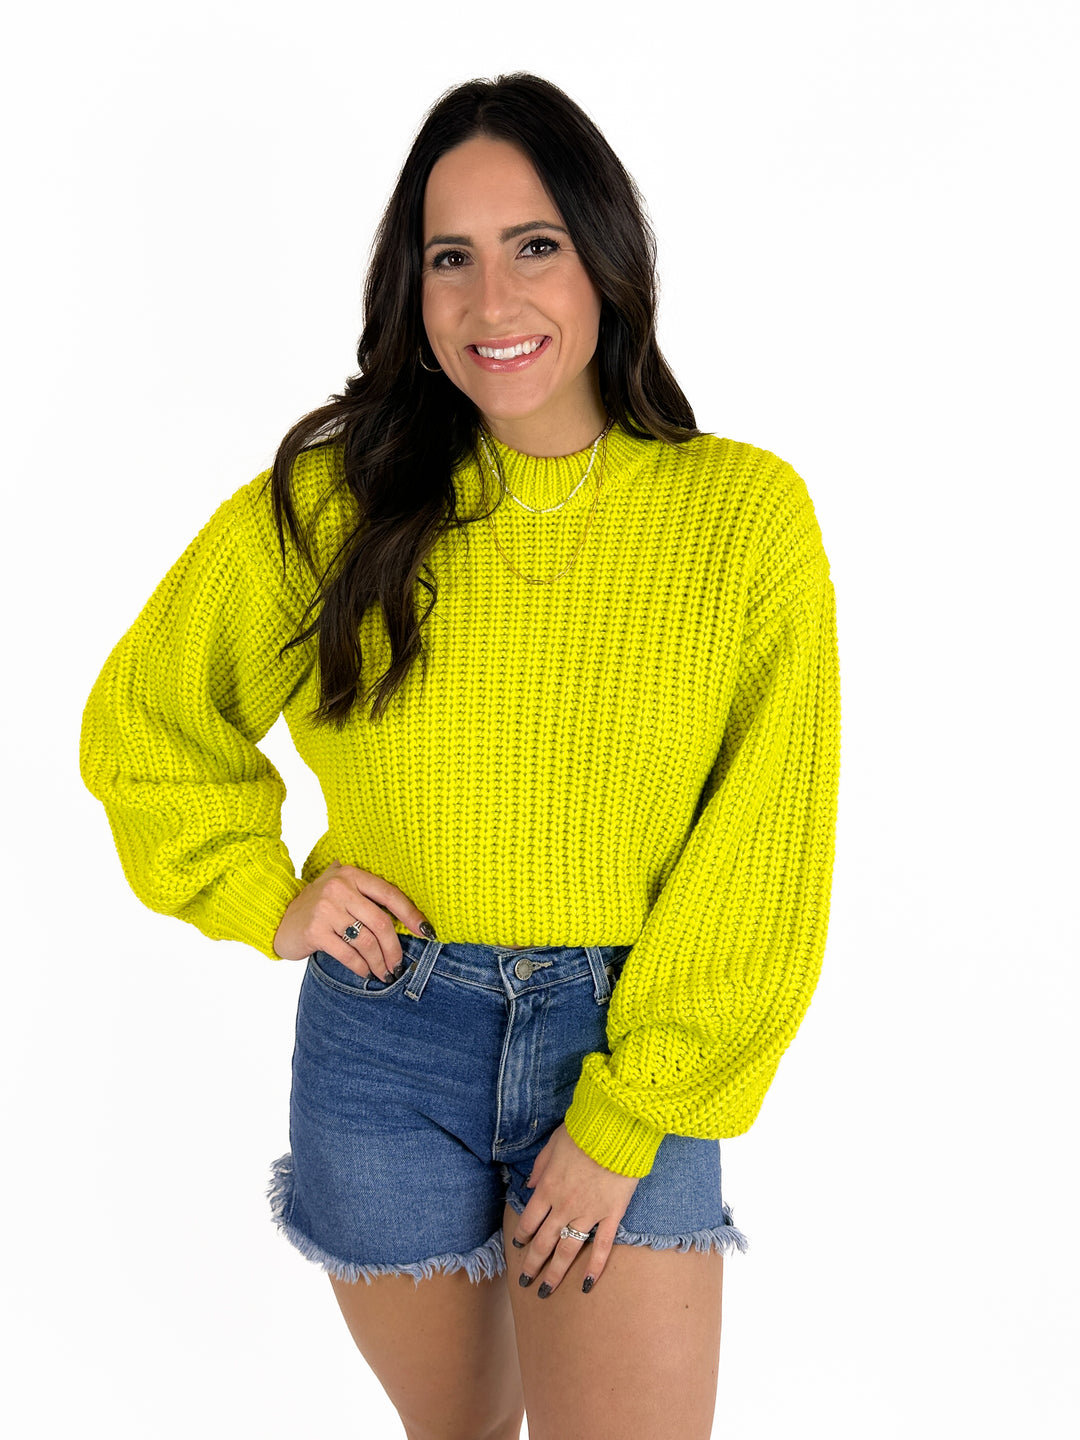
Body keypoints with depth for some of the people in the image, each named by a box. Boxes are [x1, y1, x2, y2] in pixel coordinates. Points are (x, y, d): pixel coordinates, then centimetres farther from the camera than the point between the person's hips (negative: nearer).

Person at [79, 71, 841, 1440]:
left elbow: (759, 866, -6)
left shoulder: (745, 509, -7)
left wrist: (622, 1121, -8)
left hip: (628, 1045, -1)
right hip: (385, 1037, 2)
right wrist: (266, 902, 0)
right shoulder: (330, 503, -3)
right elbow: (142, 725, 12)